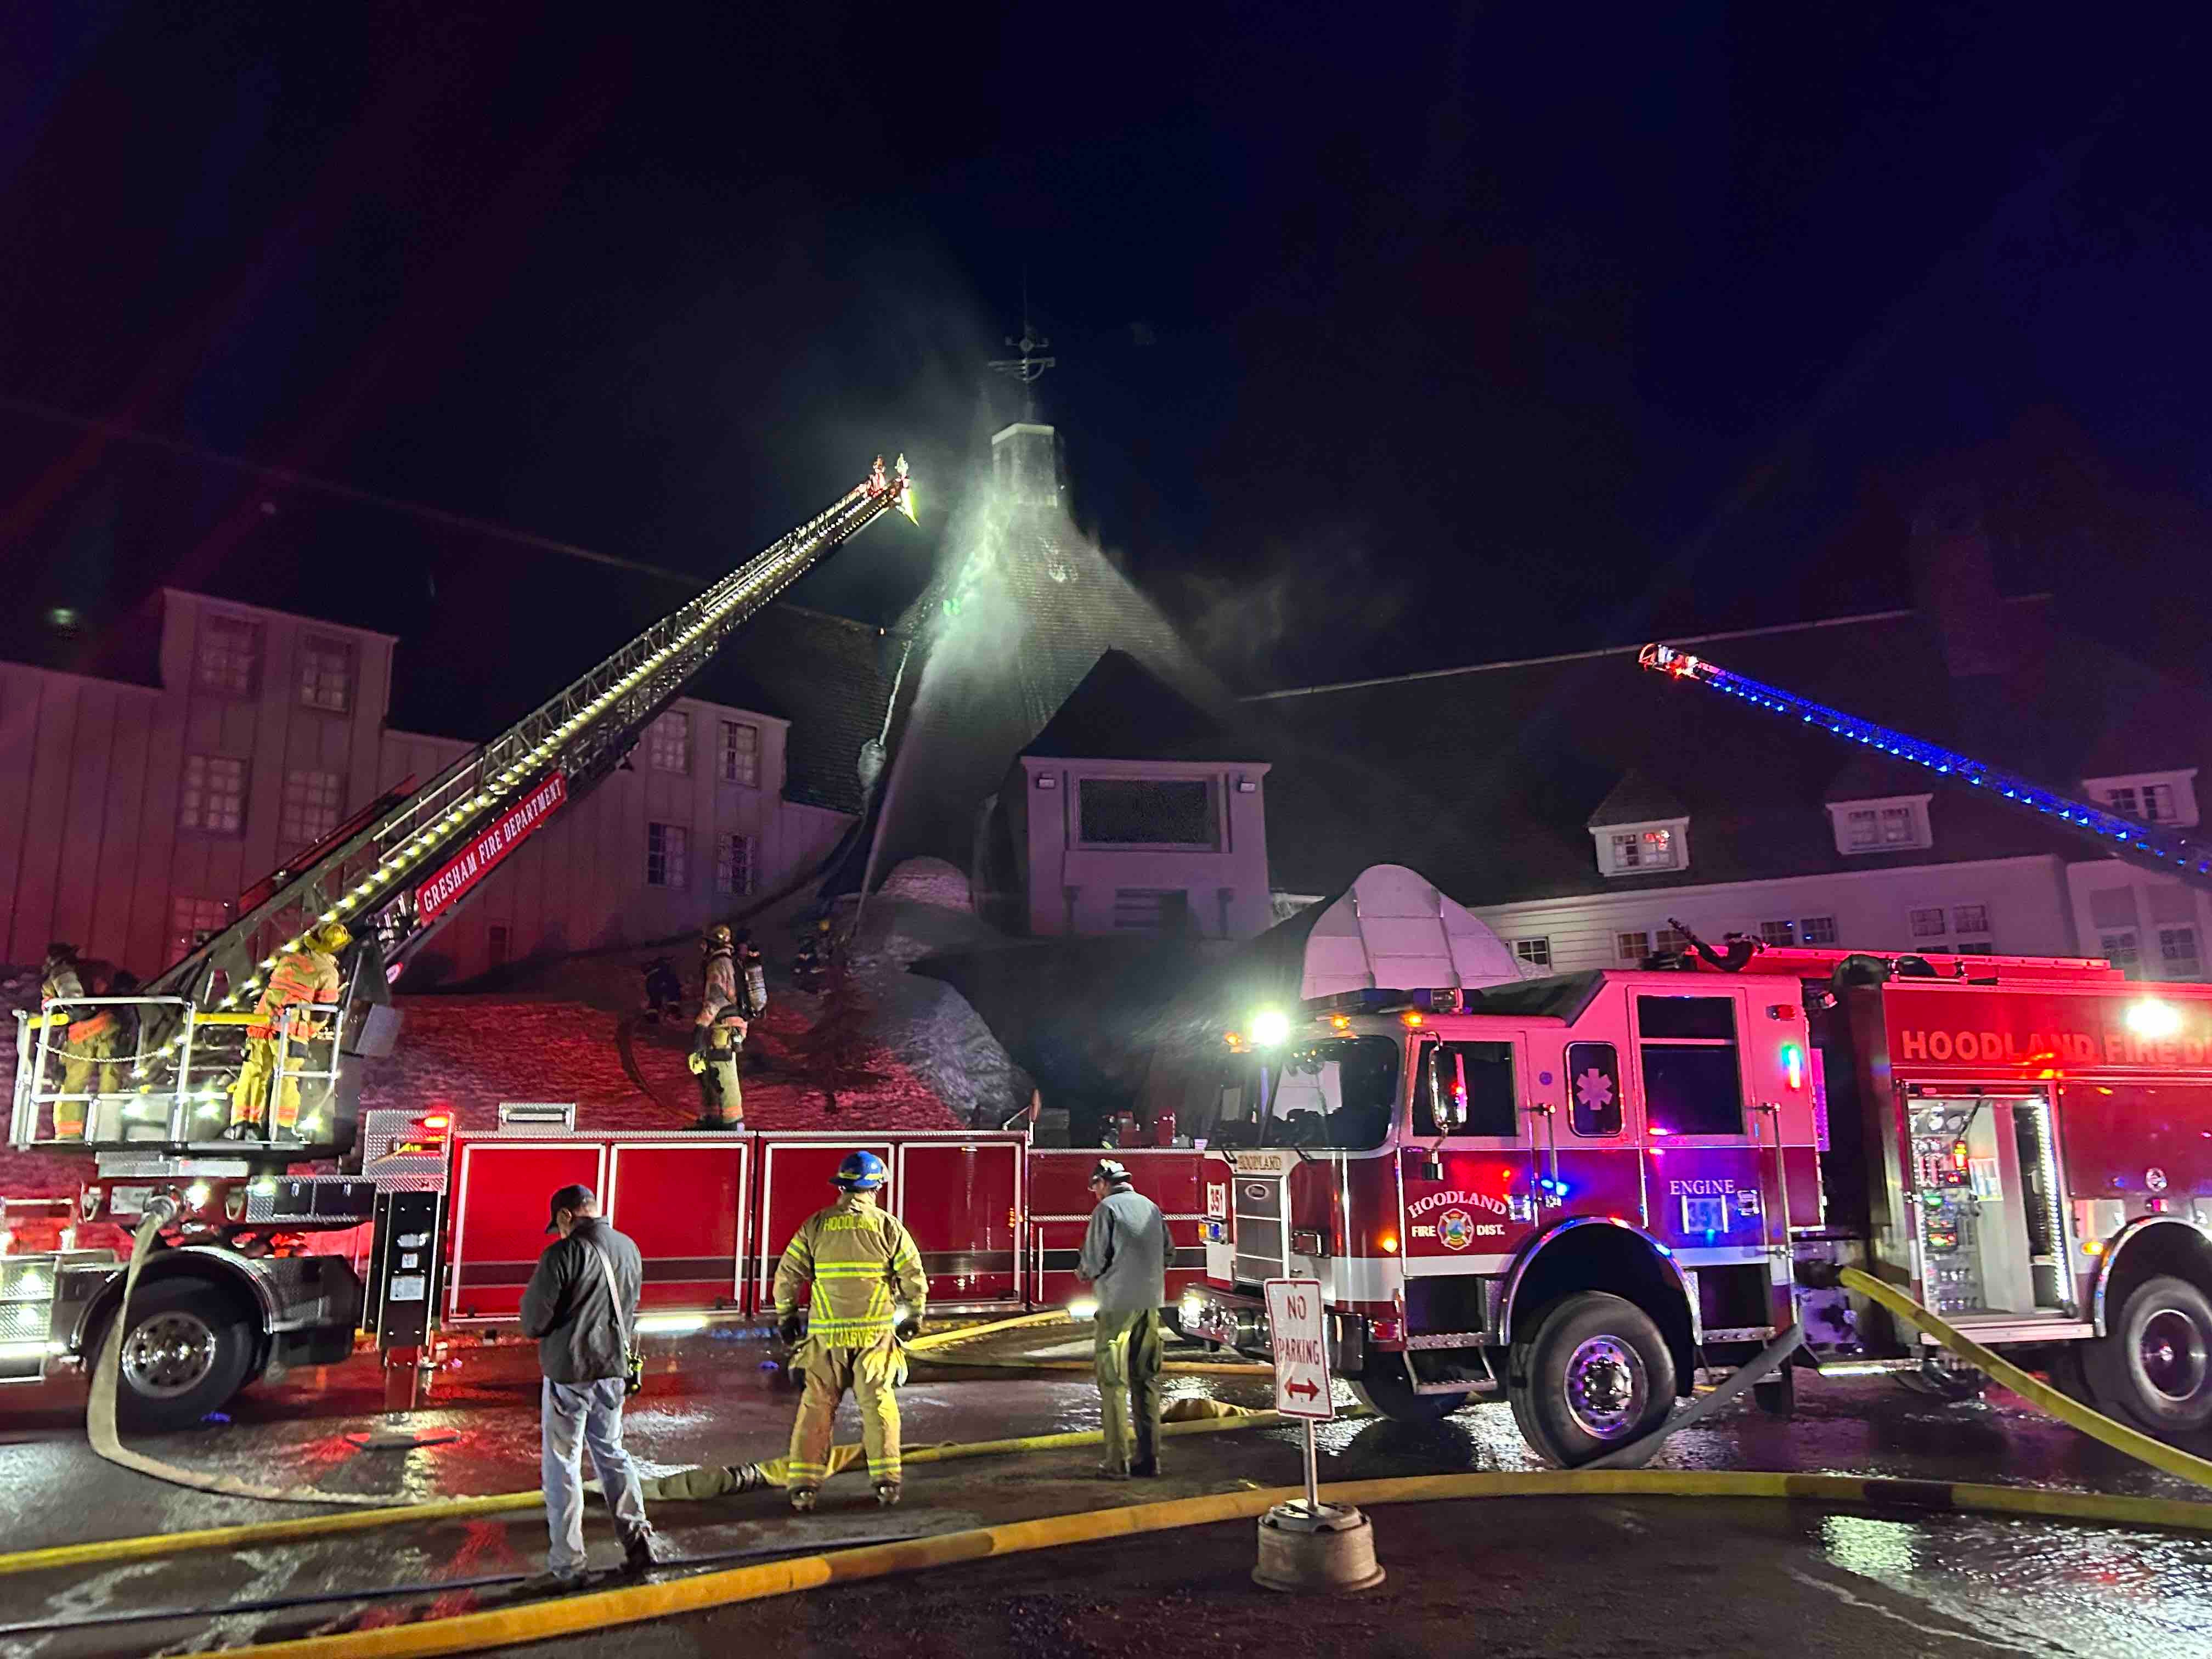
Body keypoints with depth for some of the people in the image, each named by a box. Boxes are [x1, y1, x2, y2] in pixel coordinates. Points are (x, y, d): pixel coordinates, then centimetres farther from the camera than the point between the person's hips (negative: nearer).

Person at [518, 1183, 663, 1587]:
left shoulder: (564, 1253, -18)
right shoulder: (629, 1249, 2)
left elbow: (533, 1319, -15)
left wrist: (539, 1331, 6)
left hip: (569, 1372, -6)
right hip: (614, 1369, 6)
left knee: (563, 1465, 6)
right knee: (611, 1453, 20)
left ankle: (566, 1566, 11)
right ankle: (638, 1539, 18)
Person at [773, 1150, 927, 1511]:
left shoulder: (816, 1225, 1)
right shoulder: (888, 1226, -3)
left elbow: (787, 1274, 2)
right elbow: (914, 1277, -2)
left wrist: (786, 1317, 16)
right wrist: (914, 1315, 15)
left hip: (827, 1334, 1)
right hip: (875, 1332, -1)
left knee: (817, 1405, 8)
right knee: (878, 1404, 9)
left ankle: (804, 1485, 7)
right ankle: (886, 1480, 7)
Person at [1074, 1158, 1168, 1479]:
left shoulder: (1107, 1209, -8)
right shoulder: (1151, 1208, 11)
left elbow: (1094, 1260, -12)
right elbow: (1167, 1255, 15)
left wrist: (1083, 1272, 9)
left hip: (1118, 1304, -6)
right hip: (1150, 1304, 6)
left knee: (1113, 1382, 0)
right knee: (1147, 1380, 11)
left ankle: (1118, 1462, 1)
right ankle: (1149, 1458, 14)